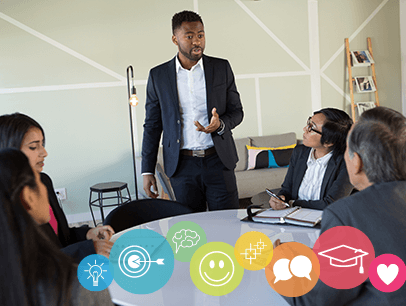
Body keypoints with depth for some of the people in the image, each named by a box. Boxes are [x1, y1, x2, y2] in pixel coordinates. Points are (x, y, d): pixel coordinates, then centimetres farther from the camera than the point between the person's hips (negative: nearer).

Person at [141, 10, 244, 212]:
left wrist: (220, 125, -15)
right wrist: (147, 171, 3)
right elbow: (152, 126, 6)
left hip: (218, 161, 0)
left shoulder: (222, 68, 3)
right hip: (182, 166, 0)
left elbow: (236, 111, 8)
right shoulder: (158, 76, 3)